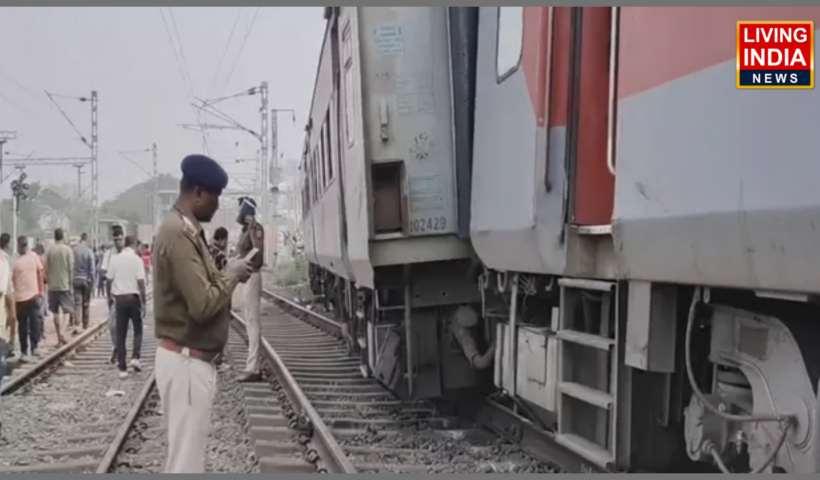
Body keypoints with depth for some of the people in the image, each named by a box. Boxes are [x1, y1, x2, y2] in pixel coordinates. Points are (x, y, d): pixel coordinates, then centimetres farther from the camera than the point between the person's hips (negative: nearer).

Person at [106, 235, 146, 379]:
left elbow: (109, 280, 5)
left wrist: (111, 296, 18)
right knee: (138, 329, 14)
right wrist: (143, 301, -4)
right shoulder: (136, 259, -7)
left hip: (119, 298, 3)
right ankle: (135, 357, -4)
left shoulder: (115, 259, 3)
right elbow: (140, 282, -11)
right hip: (133, 297, -3)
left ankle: (122, 368, 5)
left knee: (120, 334, 5)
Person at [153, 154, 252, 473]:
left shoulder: (185, 230, 13)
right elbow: (203, 304, -25)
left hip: (189, 359, 10)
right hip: (186, 361, -10)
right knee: (185, 461, -5)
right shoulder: (179, 234, -20)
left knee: (187, 455, 16)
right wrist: (231, 274, -10)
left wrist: (227, 275, 3)